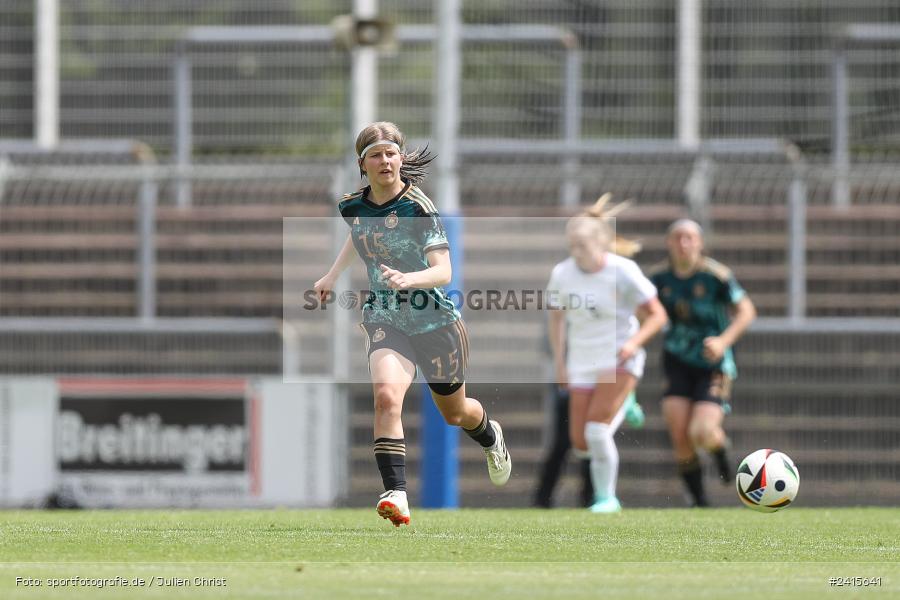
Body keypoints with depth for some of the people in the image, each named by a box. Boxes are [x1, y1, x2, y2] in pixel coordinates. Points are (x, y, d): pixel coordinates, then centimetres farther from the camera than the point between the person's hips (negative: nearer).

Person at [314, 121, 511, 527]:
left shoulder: (418, 208, -18)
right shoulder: (353, 206, -2)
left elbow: (443, 271, -23)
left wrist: (408, 279, -41)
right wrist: (333, 274, 19)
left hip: (434, 320, -2)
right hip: (385, 319, 2)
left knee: (455, 413, 19)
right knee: (386, 395, -28)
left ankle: (491, 438, 57)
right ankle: (395, 495, -32)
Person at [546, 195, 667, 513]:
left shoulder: (623, 272, -15)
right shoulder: (562, 274, -5)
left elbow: (657, 315, -9)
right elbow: (557, 317, 12)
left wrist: (634, 342, -25)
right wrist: (559, 364, 7)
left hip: (619, 359, -5)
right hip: (582, 364, 5)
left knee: (596, 430, -20)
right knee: (581, 442, 3)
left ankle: (606, 497, -3)